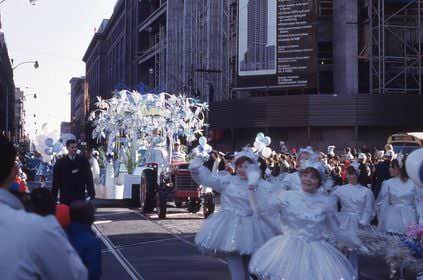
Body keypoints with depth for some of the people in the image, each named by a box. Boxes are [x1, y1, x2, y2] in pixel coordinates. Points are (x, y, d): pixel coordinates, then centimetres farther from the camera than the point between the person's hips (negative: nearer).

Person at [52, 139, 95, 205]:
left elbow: (89, 178, 1)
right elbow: (56, 182, 5)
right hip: (65, 198, 0)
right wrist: (54, 198, 2)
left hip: (80, 198, 0)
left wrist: (91, 194, -6)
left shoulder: (83, 161, 2)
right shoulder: (60, 163, 3)